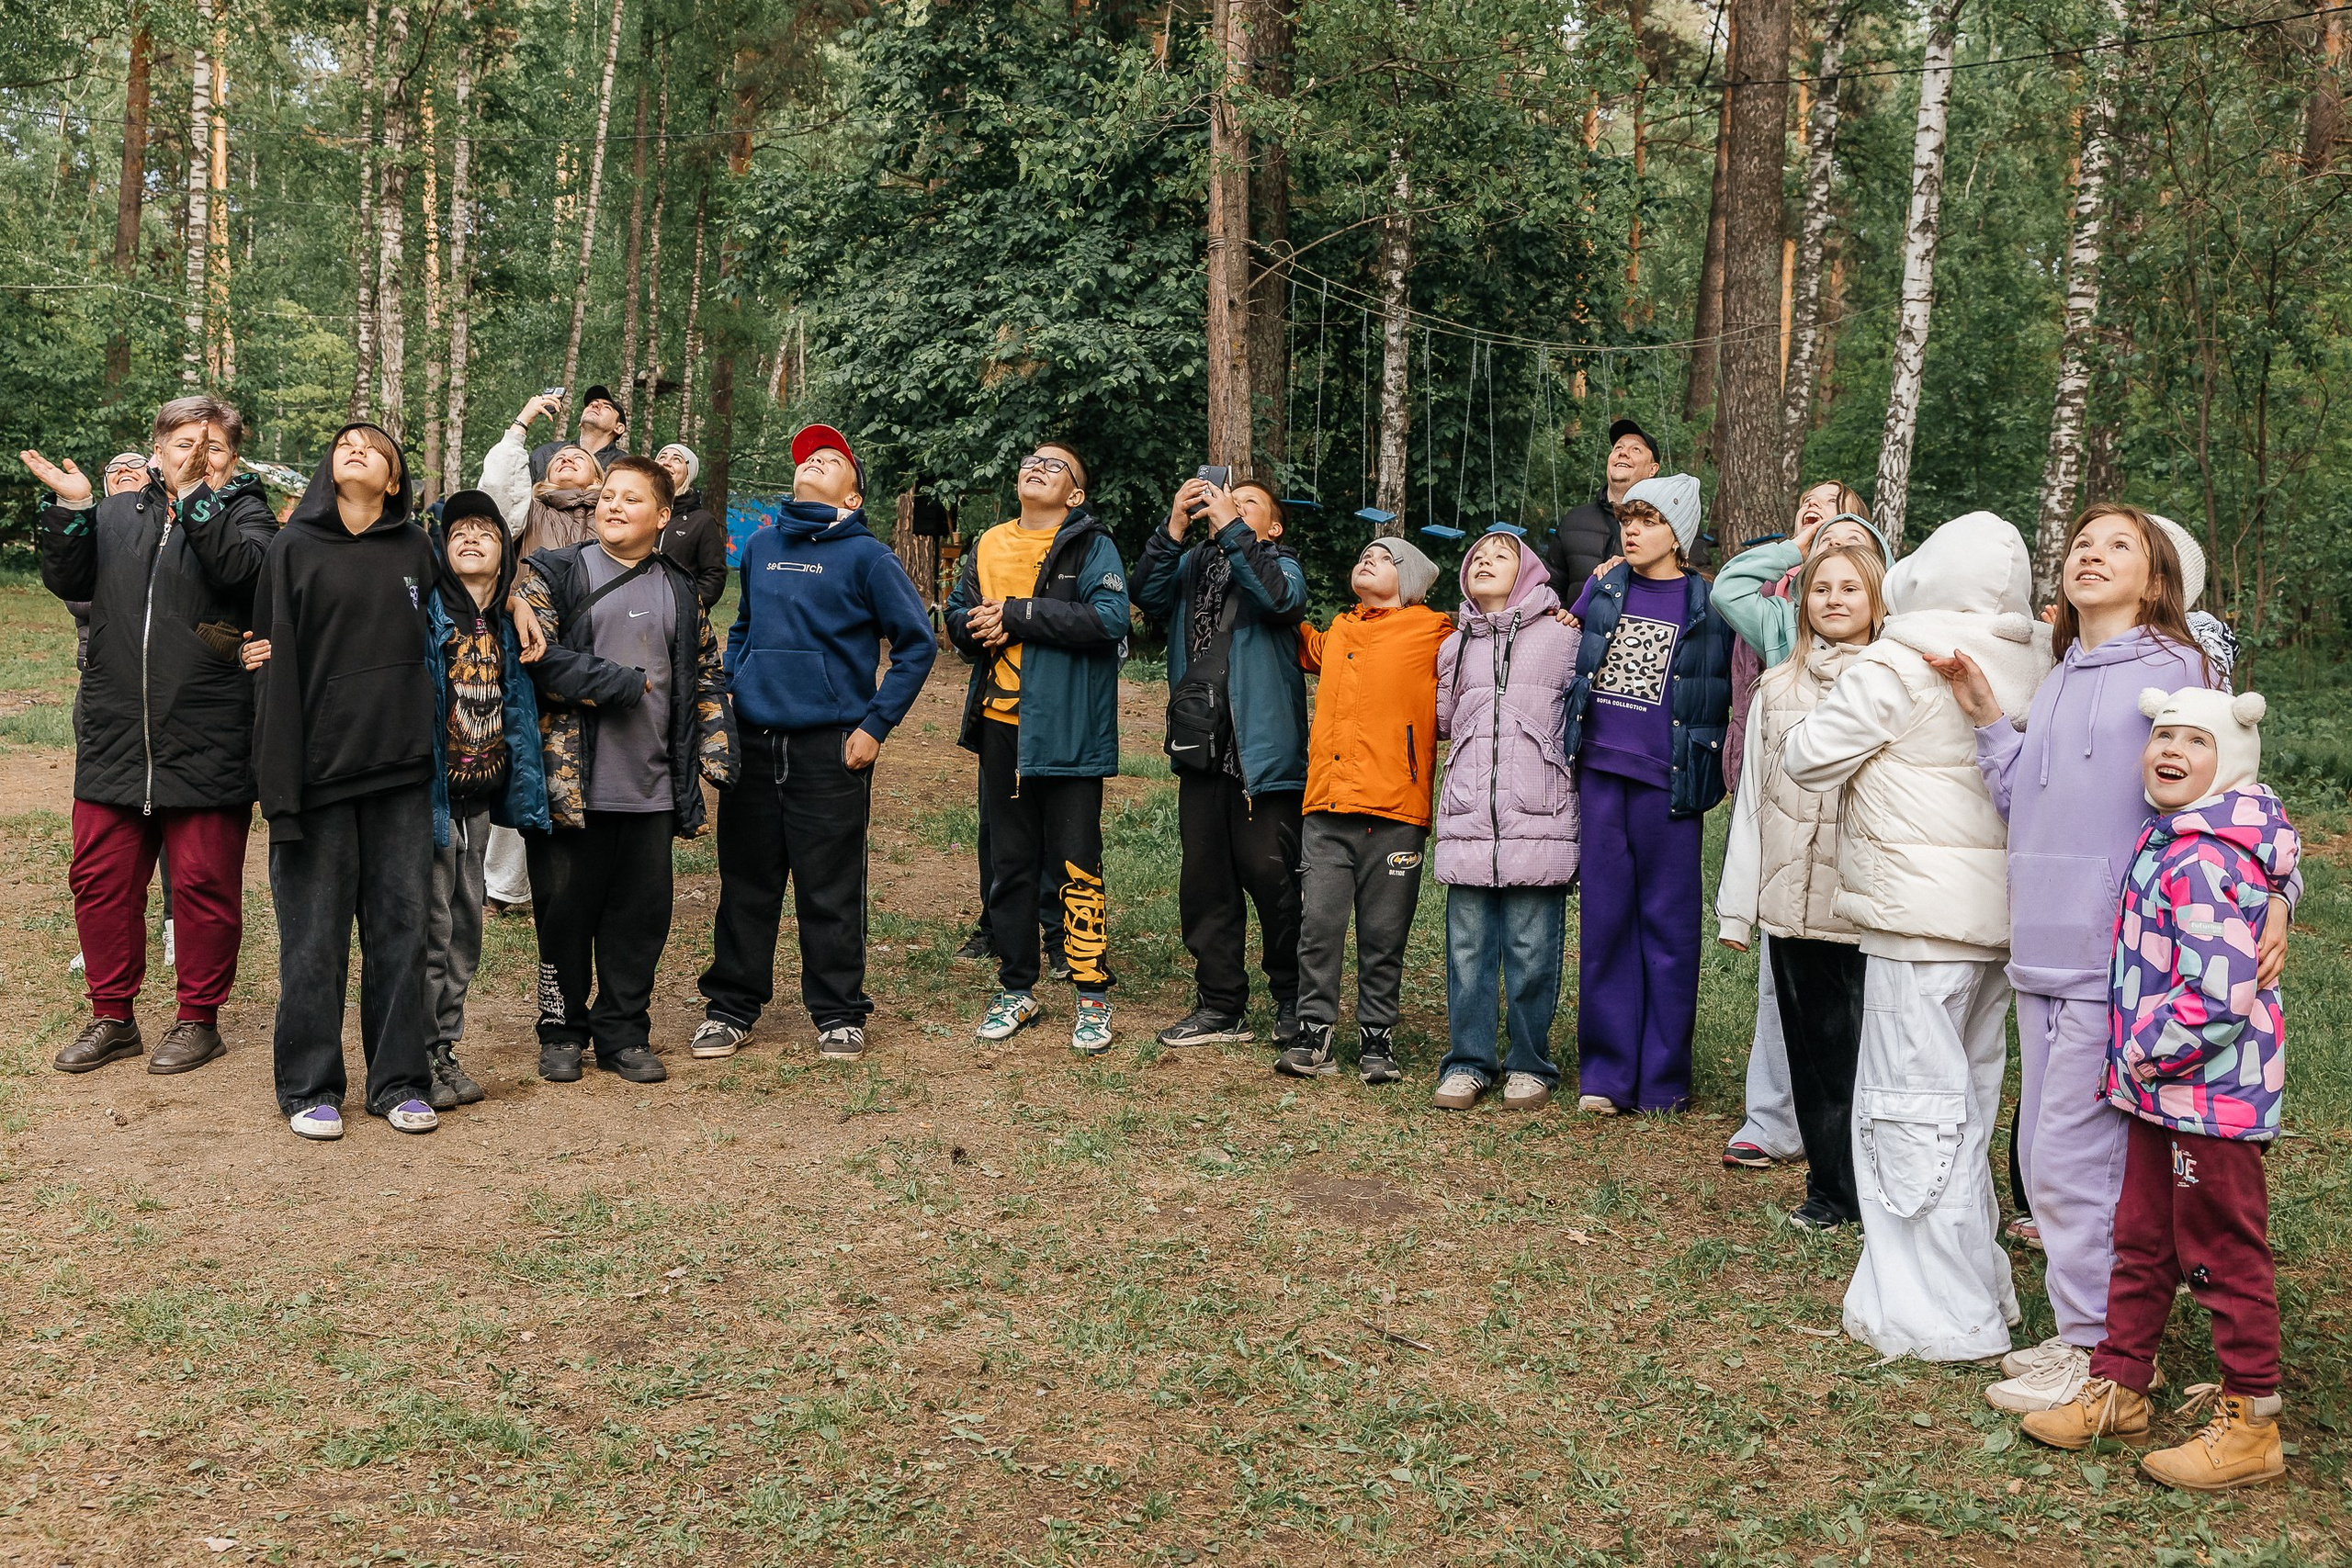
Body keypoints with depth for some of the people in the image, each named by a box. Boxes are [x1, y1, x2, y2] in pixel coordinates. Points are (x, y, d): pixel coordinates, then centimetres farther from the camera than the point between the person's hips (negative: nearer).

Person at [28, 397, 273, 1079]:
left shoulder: (241, 511, 3)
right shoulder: (117, 513, 15)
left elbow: (248, 569, -17)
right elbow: (69, 582, 6)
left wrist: (196, 495, -21)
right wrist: (70, 508, -6)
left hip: (206, 741, -4)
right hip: (114, 735, 4)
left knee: (204, 882, 2)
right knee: (100, 876, 9)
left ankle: (198, 1017, 17)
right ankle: (112, 1017, 23)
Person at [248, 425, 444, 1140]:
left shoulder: (417, 550, 9)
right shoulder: (294, 548, 2)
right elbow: (276, 667, -3)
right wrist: (280, 786, -10)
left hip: (402, 769, 2)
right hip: (320, 766, -2)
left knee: (401, 927, 6)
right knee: (315, 935, 4)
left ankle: (399, 1081, 17)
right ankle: (311, 1088, 16)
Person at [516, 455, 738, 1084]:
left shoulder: (680, 591, 14)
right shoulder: (555, 574, 2)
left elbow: (707, 675, 17)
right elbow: (537, 655, -12)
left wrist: (715, 751, 6)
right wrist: (621, 683, -13)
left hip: (653, 787, 3)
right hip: (574, 783, -3)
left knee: (642, 914, 7)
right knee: (566, 909, 5)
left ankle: (623, 1033, 20)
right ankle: (562, 1031, 21)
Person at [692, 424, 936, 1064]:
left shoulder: (866, 556, -2)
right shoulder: (760, 547, 13)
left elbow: (917, 643, -1)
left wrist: (876, 724, -5)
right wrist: (728, 697, 14)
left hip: (830, 747, -4)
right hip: (751, 741, 4)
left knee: (831, 891, 2)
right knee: (745, 884, 10)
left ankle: (839, 1015, 15)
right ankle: (731, 1006, 22)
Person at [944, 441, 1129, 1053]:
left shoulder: (1091, 545, -4)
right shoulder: (988, 545, 14)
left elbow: (1110, 618, -19)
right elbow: (958, 616, 16)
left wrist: (1017, 613, -18)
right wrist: (980, 627, -9)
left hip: (1068, 731, -5)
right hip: (1001, 726, 5)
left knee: (1078, 864, -2)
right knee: (1009, 863, 12)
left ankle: (1092, 996, 9)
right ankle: (1016, 990, 24)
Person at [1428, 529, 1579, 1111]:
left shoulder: (1562, 636, 5)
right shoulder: (1455, 644, 17)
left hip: (1538, 818, -3)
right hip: (1468, 819, 3)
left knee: (1532, 949, 0)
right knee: (1468, 948, 5)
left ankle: (1529, 1065, 13)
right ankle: (1468, 1062, 15)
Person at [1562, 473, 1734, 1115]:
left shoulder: (1708, 606, 2)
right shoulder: (1599, 589, 10)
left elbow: (1725, 697, 6)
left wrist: (1704, 780, 0)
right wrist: (1569, 758, 15)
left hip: (1665, 779, -3)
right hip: (1598, 772, 3)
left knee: (1668, 923, 3)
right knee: (1604, 917, 5)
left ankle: (1663, 1078, 13)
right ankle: (1605, 1072, 13)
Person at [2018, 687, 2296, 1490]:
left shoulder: (2203, 859, -22)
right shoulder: (2171, 840, 9)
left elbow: (2220, 996, -28)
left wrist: (2145, 1053, -17)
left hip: (2209, 1092, -10)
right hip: (2162, 1090, 10)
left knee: (2224, 1254, 4)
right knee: (2143, 1237, 18)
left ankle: (2251, 1427, 18)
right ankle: (2118, 1388, 31)